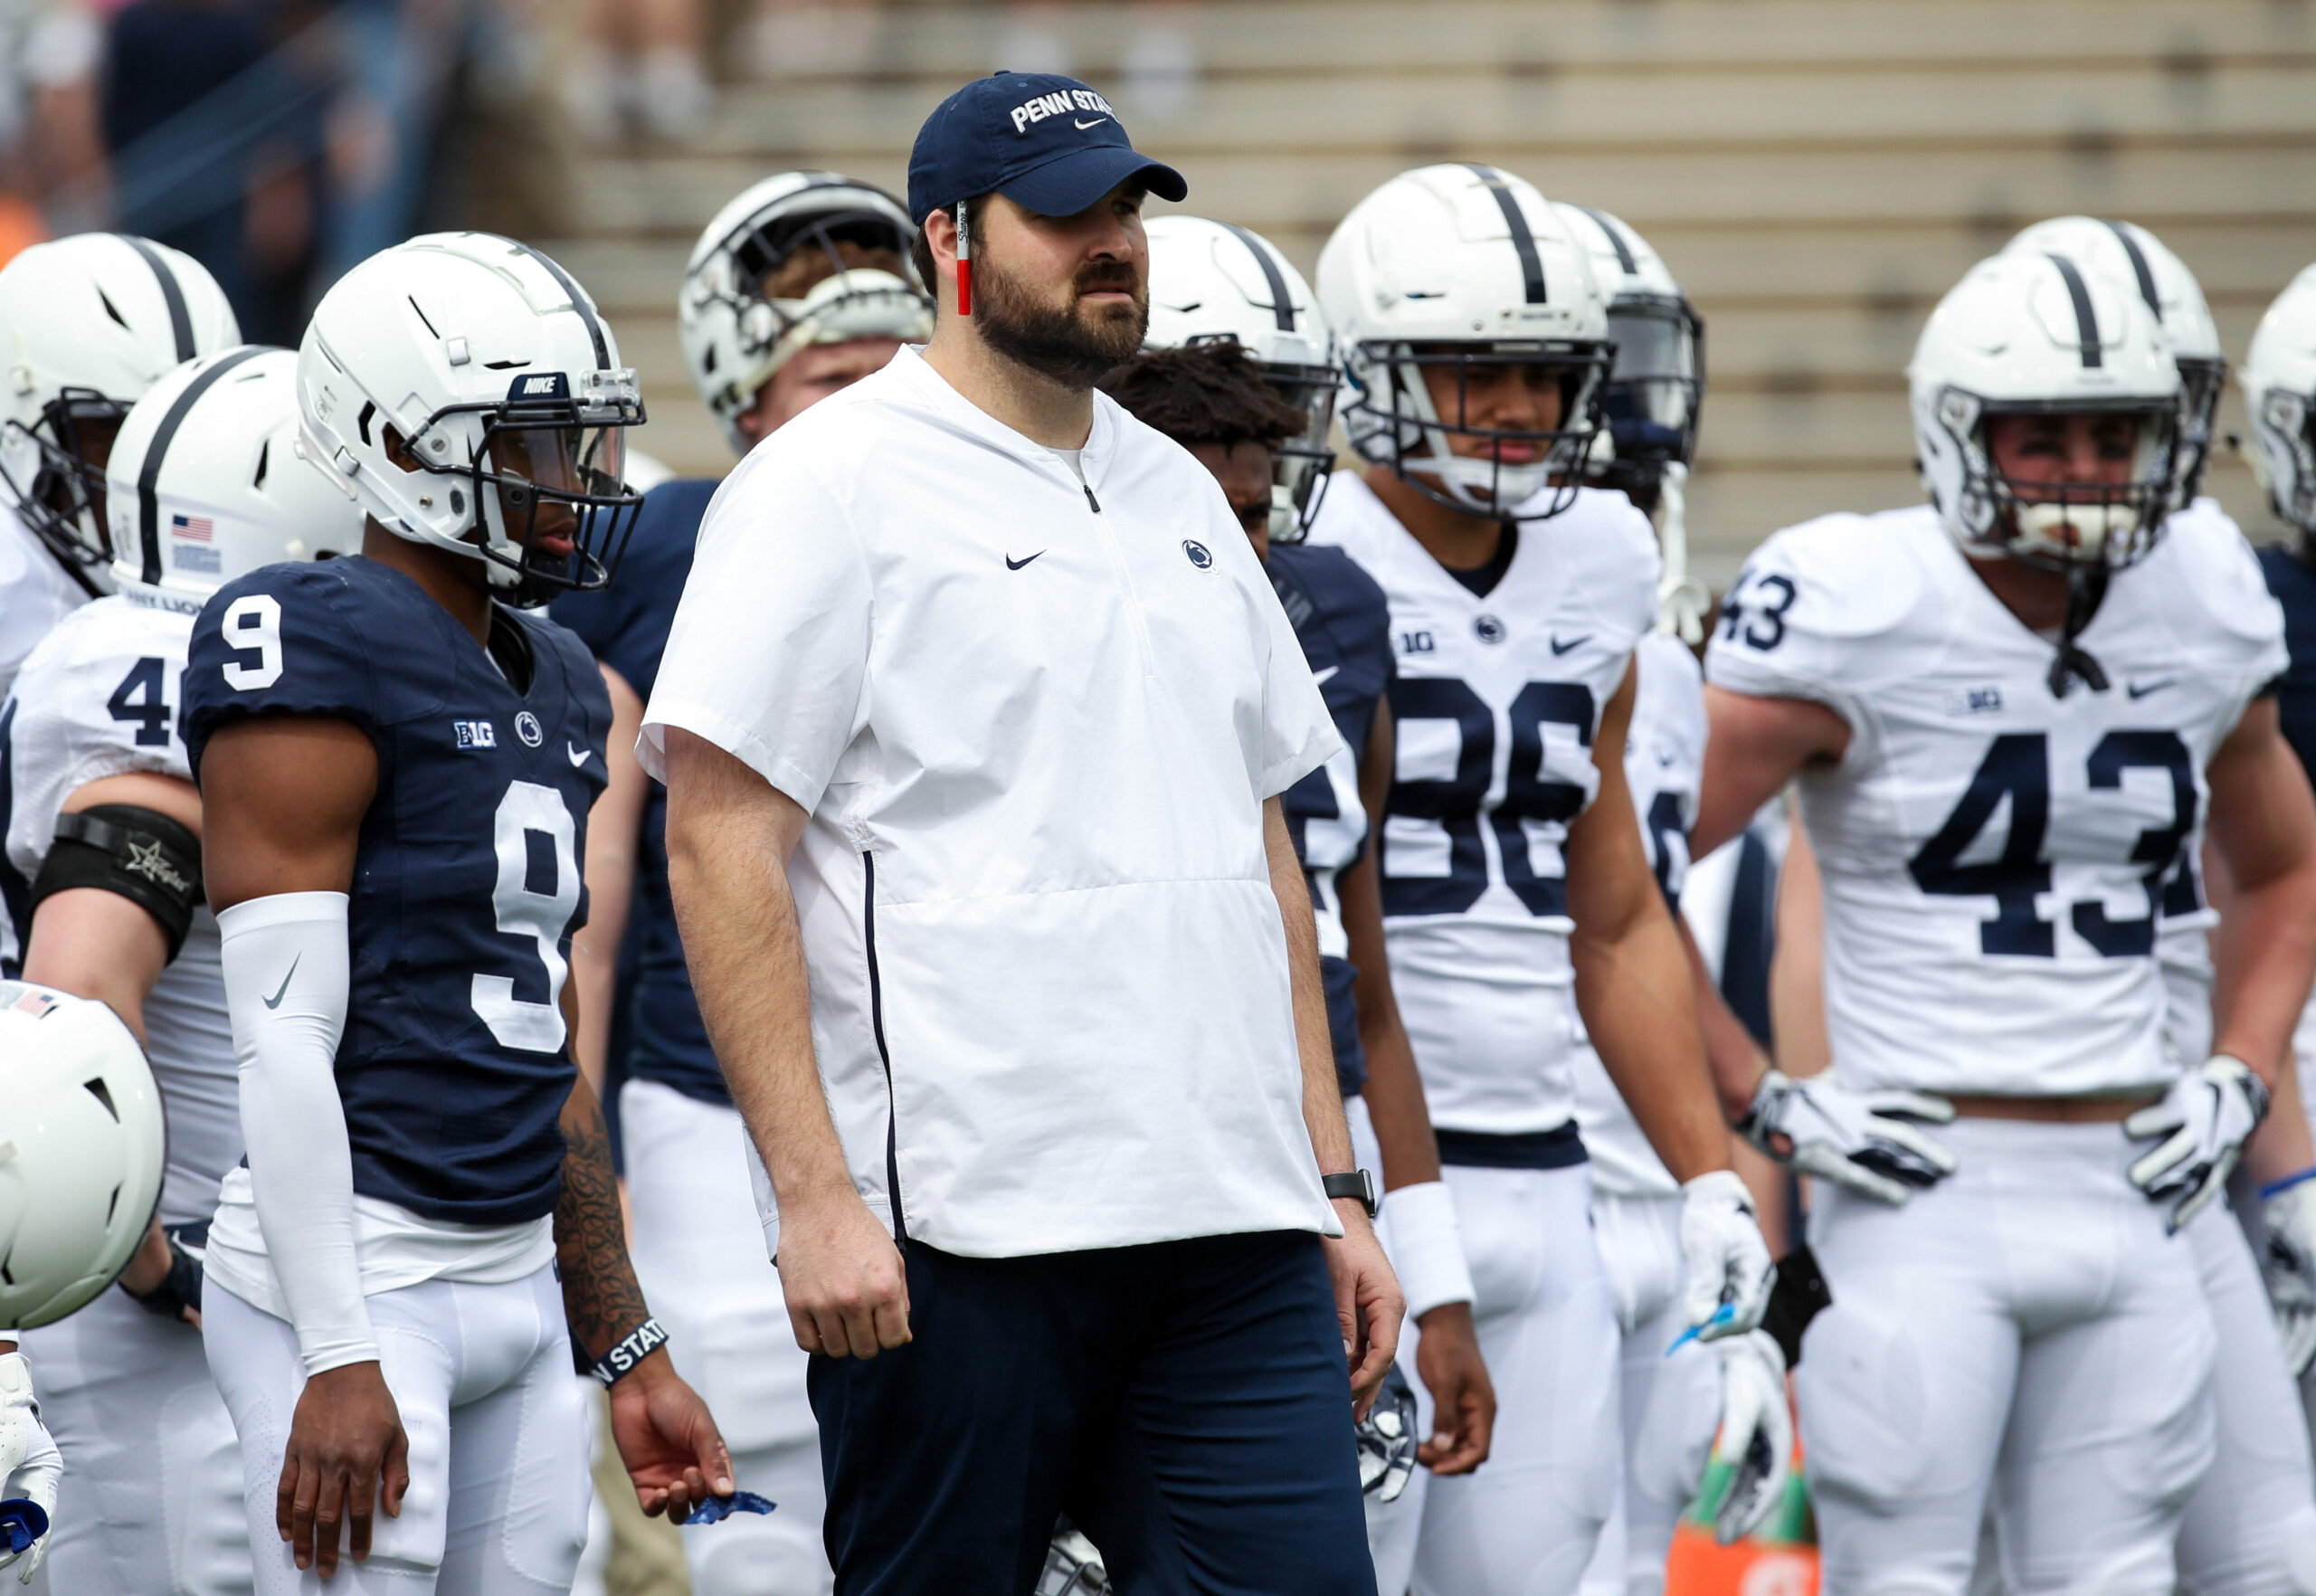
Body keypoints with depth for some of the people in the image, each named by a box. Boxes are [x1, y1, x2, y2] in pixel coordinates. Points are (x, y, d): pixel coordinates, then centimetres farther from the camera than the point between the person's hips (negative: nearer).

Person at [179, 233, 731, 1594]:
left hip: (520, 1279, 9)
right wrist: (338, 1358, -19)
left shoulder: (559, 689, 17)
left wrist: (631, 1354, 20)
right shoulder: (320, 654, -10)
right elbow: (283, 1032, -15)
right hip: (357, 1278, -9)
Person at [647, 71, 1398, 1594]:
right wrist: (812, 1189, -17)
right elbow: (720, 848, -10)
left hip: (1232, 1236, 6)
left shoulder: (1180, 500, 18)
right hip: (957, 1226, -6)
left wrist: (1337, 1186, 17)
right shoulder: (835, 486, -4)